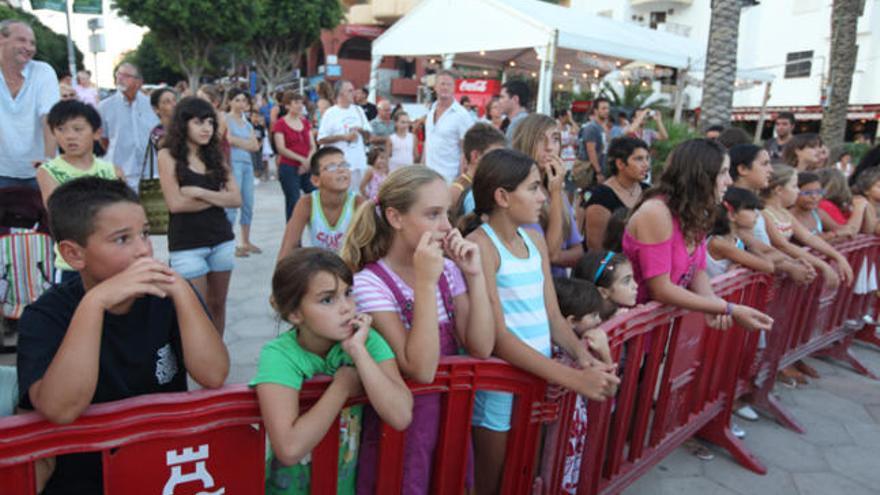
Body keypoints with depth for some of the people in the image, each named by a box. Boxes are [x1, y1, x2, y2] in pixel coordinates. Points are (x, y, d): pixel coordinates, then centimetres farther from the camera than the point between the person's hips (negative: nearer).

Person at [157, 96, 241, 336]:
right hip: (187, 244, -4)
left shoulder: (215, 156, 9)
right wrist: (218, 197, -7)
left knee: (217, 304, 12)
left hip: (222, 239, 4)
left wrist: (201, 193, -13)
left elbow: (236, 199, 0)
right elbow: (175, 204, -13)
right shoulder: (168, 155, -3)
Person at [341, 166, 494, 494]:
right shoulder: (369, 283, -20)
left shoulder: (447, 269, -2)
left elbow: (481, 348, -9)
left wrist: (475, 276, -17)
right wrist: (426, 282, -31)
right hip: (403, 419, -5)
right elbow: (420, 369, -27)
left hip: (452, 410, 6)